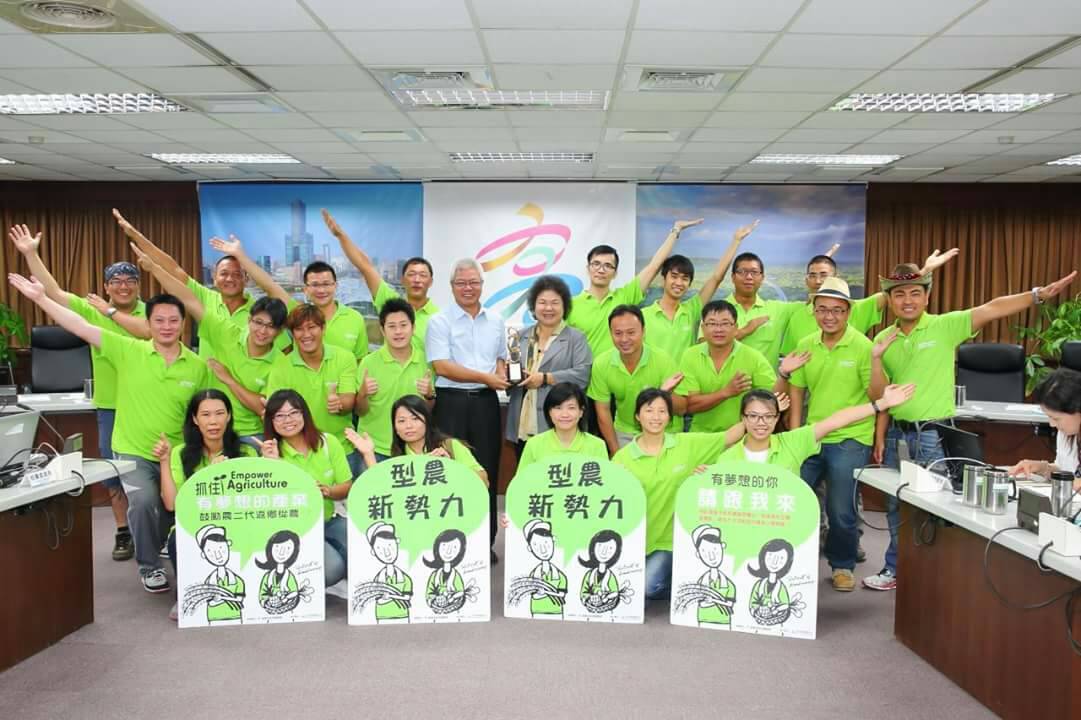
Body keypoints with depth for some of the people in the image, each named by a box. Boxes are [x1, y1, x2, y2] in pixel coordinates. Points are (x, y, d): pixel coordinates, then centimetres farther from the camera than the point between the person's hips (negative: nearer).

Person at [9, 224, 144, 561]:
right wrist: (31, 254, -5)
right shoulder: (91, 309, 2)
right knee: (113, 470, 10)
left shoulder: (150, 310, -1)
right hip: (110, 406, 2)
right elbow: (53, 292, -1)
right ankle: (123, 532, 23)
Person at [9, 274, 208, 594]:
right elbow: (81, 328, -9)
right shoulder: (129, 351, -6)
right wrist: (40, 297, -14)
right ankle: (149, 565, 2)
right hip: (133, 453, -2)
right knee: (145, 501, -24)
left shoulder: (197, 366, -3)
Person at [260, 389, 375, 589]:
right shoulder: (271, 453, -6)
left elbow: (347, 488, 3)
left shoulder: (328, 442, 1)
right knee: (331, 567, -29)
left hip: (330, 521, 3)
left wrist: (328, 491, -19)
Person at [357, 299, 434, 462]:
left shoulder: (425, 360, -2)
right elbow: (360, 412, 0)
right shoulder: (369, 362, -7)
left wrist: (430, 395, -11)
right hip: (374, 448, -2)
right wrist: (363, 394, -19)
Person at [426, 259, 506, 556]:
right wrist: (485, 378, -13)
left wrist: (502, 375, -1)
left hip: (486, 402, 4)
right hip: (452, 402, -4)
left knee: (487, 471, 8)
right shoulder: (440, 321, -3)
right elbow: (442, 366, -12)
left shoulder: (495, 321, 13)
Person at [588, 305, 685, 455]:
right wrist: (615, 452, -5)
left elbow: (682, 409, -16)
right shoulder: (601, 364, -16)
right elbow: (603, 411, -5)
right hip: (625, 434, 1)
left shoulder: (662, 359, -21)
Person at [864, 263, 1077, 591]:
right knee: (896, 506, 16)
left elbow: (991, 309, -22)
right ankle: (895, 569, 32)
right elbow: (880, 396, 7)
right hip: (896, 433, 5)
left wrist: (1039, 294, -32)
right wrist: (879, 436, -5)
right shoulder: (883, 339, 4)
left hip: (934, 435, -4)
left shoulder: (945, 327, -7)